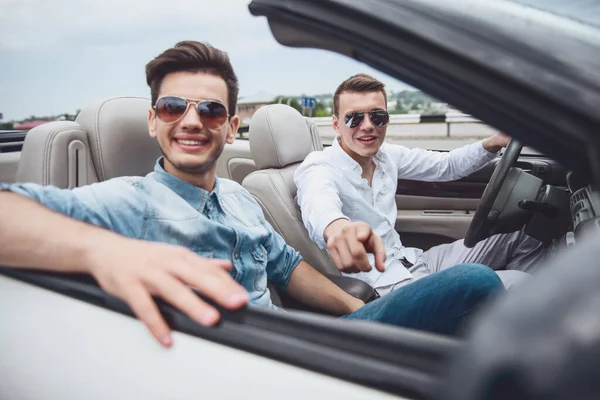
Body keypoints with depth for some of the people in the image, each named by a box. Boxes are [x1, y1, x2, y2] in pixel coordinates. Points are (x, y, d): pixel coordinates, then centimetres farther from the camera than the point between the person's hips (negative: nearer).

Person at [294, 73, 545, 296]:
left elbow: (447, 166, 16)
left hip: (410, 263, 9)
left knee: (522, 237, 12)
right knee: (517, 282, -20)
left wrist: (492, 144, -4)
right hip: (380, 289, -8)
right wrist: (337, 227, -68)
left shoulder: (386, 155, 4)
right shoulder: (319, 168, -18)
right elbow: (320, 203, -43)